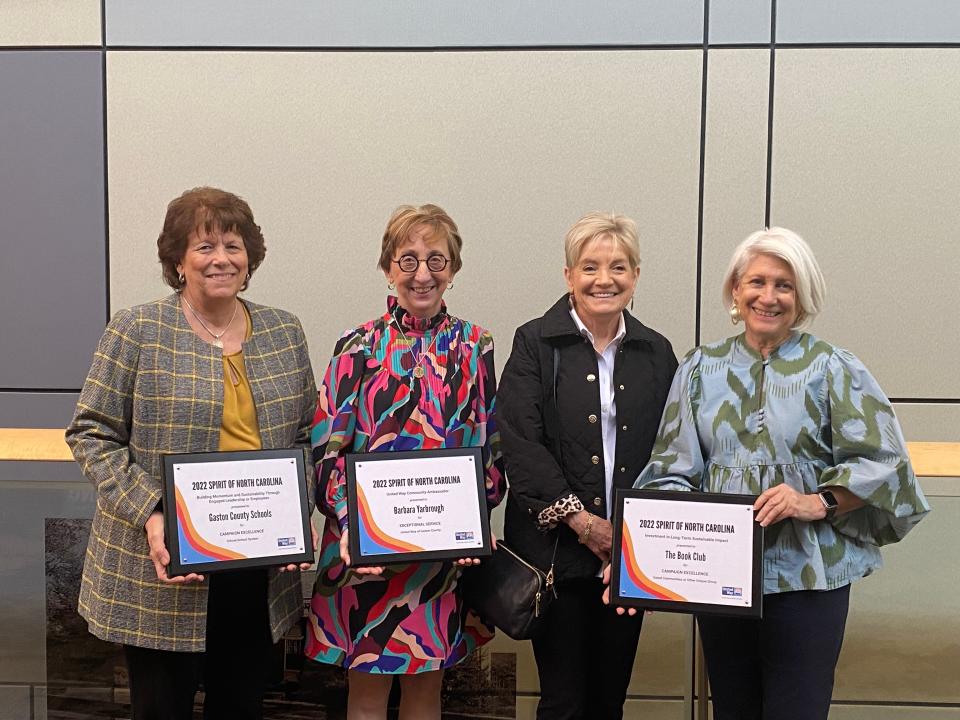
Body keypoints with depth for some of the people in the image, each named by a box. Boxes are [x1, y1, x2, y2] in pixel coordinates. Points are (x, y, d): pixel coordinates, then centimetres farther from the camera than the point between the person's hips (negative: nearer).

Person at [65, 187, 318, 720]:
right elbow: (92, 434, -5)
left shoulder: (284, 333, 6)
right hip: (164, 570, -3)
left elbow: (305, 435, 12)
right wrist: (150, 515, -16)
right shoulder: (136, 332, -5)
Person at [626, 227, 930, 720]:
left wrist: (817, 503, -19)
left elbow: (880, 462, -5)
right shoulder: (701, 368, 7)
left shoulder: (832, 368, -1)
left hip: (806, 575, -3)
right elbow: (675, 467, 3)